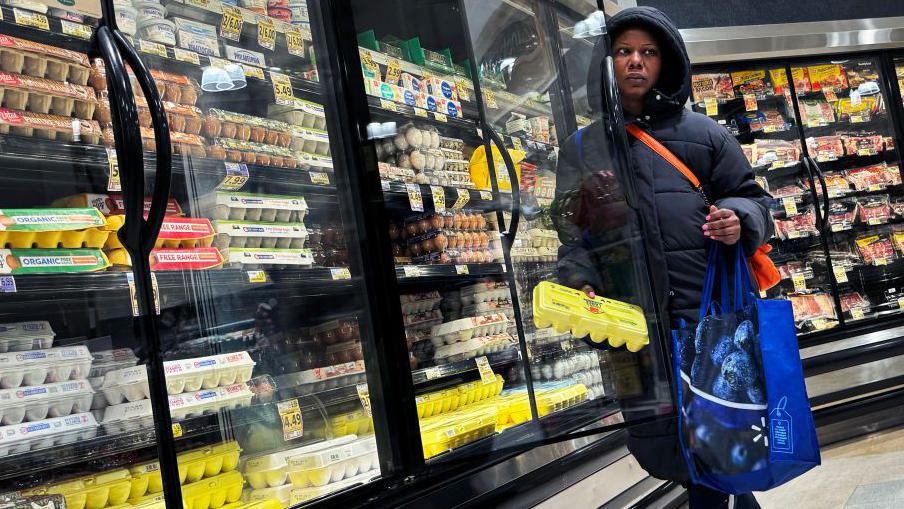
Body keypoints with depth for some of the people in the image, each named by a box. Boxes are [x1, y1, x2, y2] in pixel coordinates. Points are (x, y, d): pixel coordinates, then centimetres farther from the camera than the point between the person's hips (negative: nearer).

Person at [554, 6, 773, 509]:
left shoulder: (703, 132, 12)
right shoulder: (582, 147, 14)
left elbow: (753, 197, 14)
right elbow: (572, 229, 9)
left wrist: (740, 220, -8)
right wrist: (580, 284, -7)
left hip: (711, 314, -1)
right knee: (657, 443, 6)